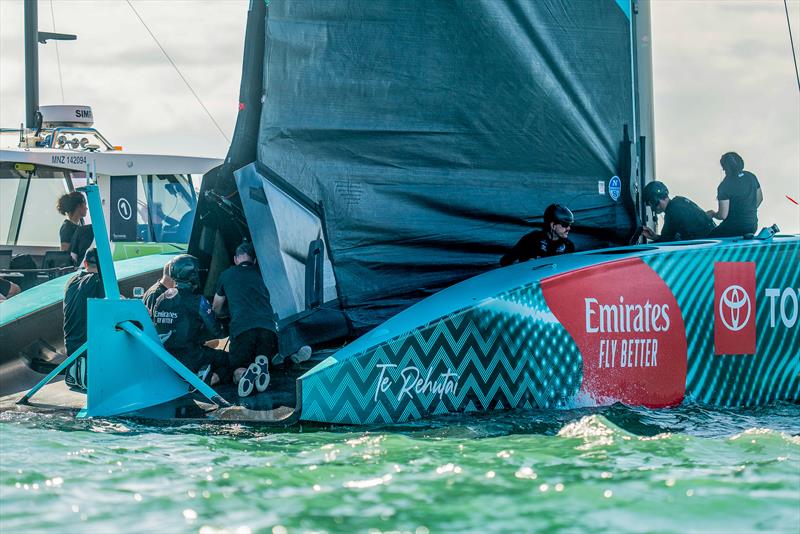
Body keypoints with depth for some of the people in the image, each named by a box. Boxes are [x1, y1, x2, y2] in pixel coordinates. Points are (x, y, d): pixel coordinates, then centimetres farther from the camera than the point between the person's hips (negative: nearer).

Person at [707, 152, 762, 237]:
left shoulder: (725, 186, -19)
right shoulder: (751, 177, 1)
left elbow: (723, 216, -18)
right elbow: (760, 198, 17)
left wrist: (712, 214, 3)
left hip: (734, 229, -8)